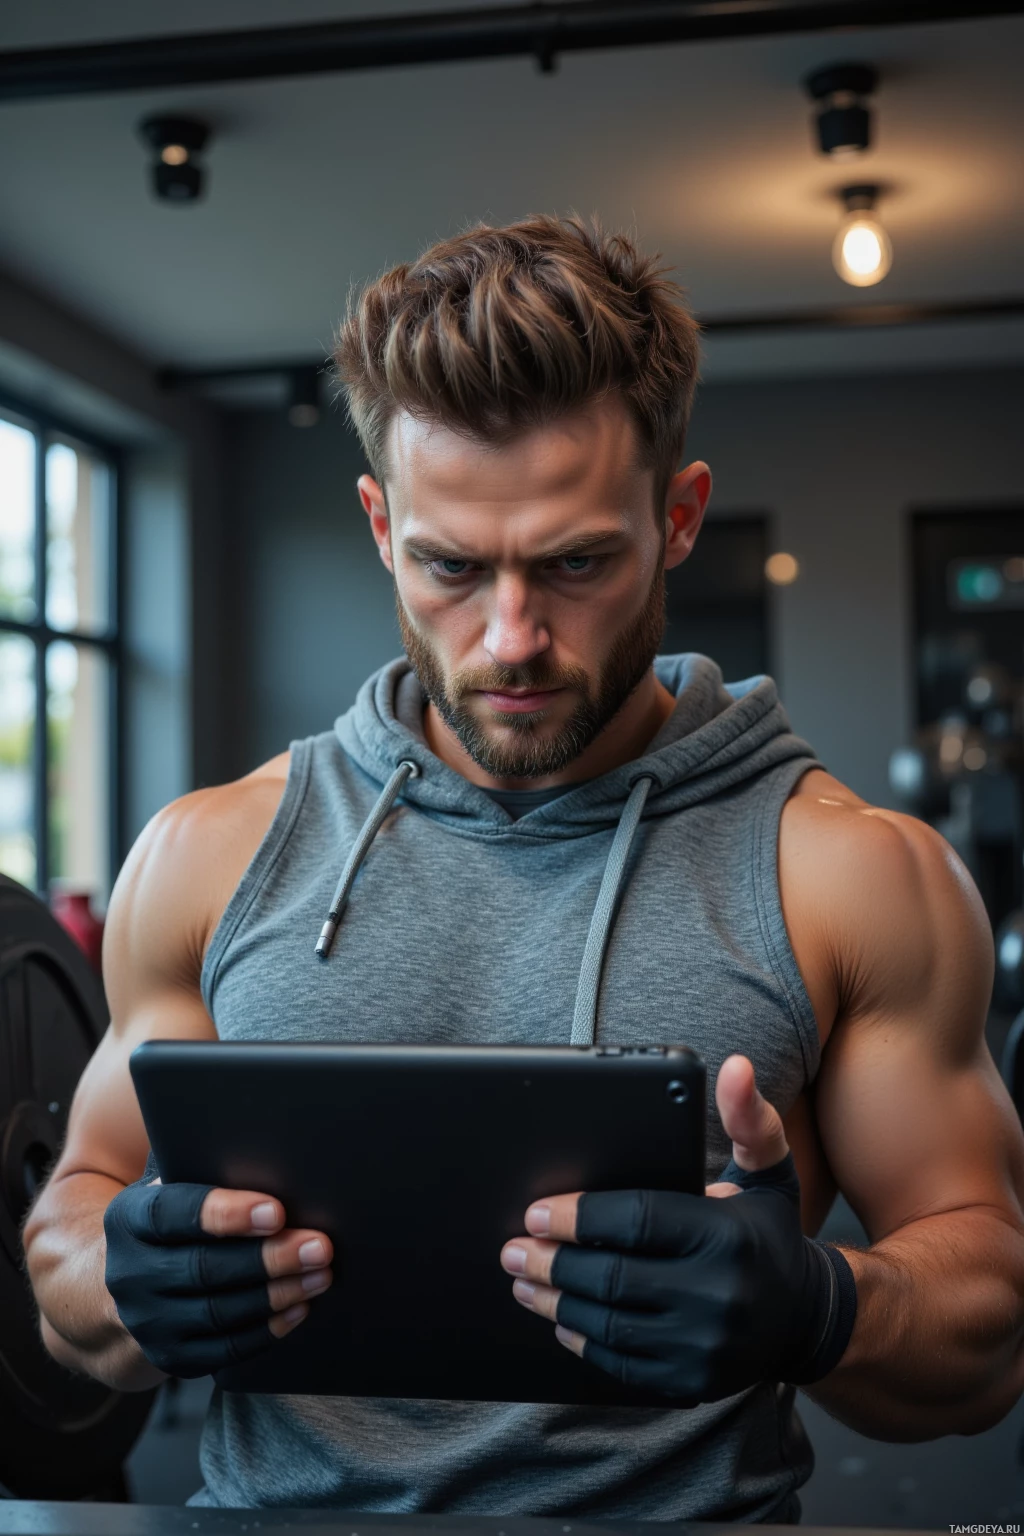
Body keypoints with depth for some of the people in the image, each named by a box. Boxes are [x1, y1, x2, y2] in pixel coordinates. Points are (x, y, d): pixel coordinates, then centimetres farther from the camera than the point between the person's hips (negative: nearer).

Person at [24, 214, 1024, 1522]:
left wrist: (814, 1310, -18)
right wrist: (133, 1292, -11)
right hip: (279, 1507, 3)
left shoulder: (854, 877, -1)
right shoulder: (208, 859, 5)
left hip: (685, 1512, -2)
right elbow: (76, 1209, 11)